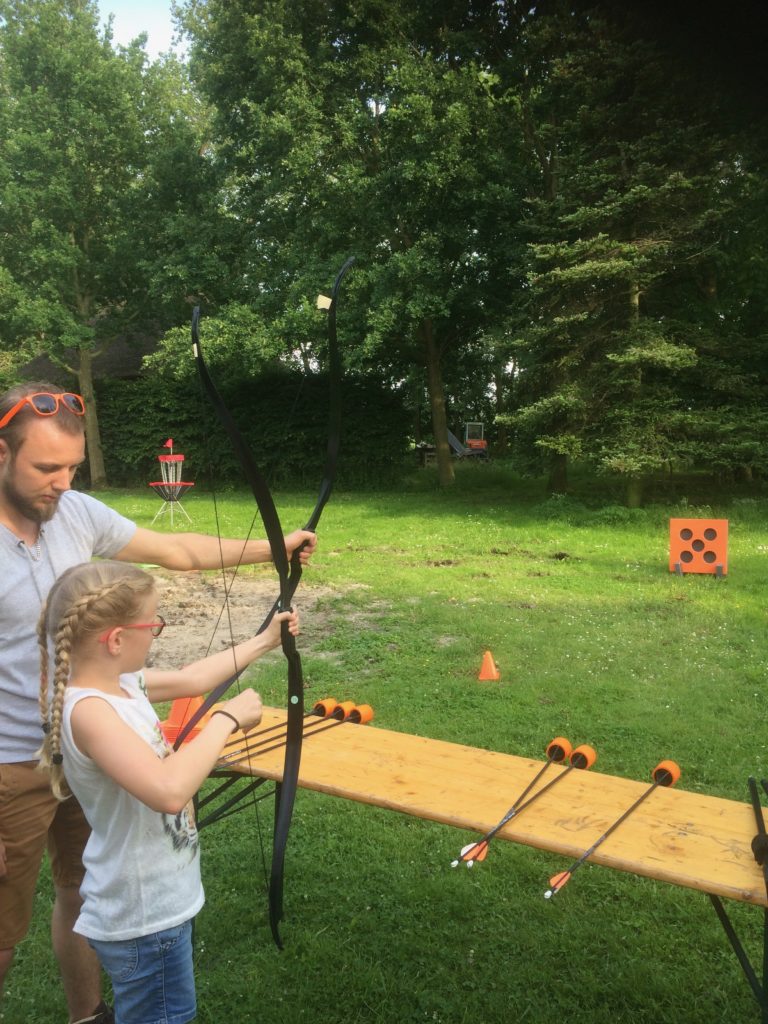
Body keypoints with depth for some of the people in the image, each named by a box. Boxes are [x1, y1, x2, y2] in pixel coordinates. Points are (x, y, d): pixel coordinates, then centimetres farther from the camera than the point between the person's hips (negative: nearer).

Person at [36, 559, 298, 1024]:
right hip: (143, 918, -9)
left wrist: (265, 640, 19)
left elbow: (192, 678, 12)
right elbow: (169, 790, -45)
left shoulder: (119, 684, -4)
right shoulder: (89, 710, -32)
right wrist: (228, 718, -32)